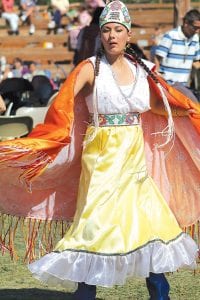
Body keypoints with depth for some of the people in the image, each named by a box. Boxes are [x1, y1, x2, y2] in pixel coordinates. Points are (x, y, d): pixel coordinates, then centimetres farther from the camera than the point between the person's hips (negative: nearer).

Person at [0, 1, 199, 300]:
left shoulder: (140, 69, 7)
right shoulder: (91, 69, -7)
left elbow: (157, 105, 22)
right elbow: (62, 104, -19)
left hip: (135, 158, 5)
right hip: (103, 158, -5)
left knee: (153, 219, 7)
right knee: (98, 222, -8)